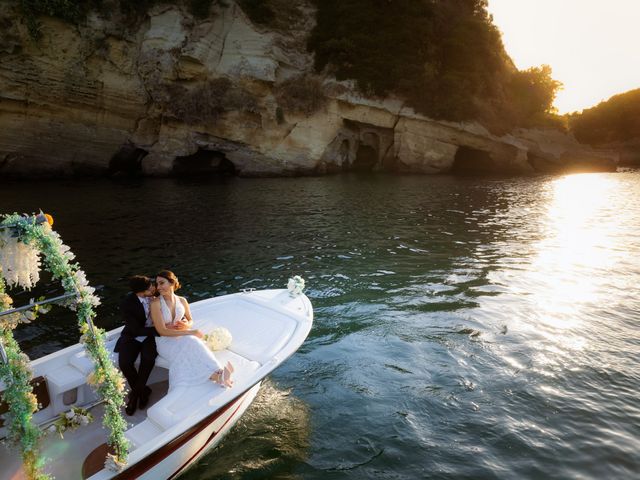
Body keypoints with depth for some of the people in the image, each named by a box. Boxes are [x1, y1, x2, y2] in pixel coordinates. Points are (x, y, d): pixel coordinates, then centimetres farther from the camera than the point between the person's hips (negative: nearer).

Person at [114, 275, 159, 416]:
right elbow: (136, 330, -21)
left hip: (152, 335, 1)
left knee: (148, 358, -28)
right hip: (133, 336, -1)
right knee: (124, 363, -24)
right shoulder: (126, 304, -21)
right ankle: (141, 390, 5)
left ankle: (136, 391, -1)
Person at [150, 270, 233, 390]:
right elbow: (162, 331, -18)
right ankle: (216, 375, -42)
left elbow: (190, 320, 18)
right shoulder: (156, 303, -11)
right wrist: (191, 332, -22)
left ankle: (217, 374, -47)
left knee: (192, 346, -31)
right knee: (190, 342, -33)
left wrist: (187, 325, -9)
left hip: (182, 338, 4)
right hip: (165, 341, -4)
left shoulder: (182, 301, 4)